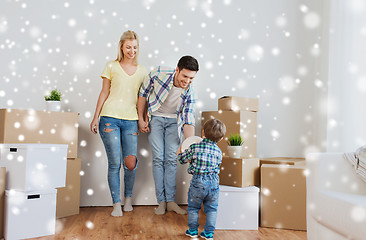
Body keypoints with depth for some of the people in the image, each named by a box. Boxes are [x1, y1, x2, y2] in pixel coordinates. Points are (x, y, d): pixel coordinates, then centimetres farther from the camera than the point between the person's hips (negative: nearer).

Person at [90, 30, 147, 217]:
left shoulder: (141, 70, 13)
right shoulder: (111, 66, 7)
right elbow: (104, 93, 7)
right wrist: (96, 117, 3)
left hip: (131, 121, 2)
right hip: (110, 118, -2)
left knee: (131, 163, -5)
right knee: (114, 163, -4)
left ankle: (128, 197, 20)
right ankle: (116, 203, 9)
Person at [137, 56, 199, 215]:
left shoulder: (189, 92, -17)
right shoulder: (158, 74, -23)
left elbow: (188, 120, -16)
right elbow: (143, 93, -8)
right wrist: (141, 119, -6)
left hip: (174, 121, 1)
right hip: (155, 118, -1)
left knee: (171, 159, -3)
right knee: (158, 158, -7)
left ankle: (170, 201, 6)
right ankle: (161, 201, 1)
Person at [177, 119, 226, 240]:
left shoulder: (194, 147, -7)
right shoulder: (218, 151, 2)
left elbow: (182, 159, 4)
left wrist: (179, 152, 25)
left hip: (198, 182, -2)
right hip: (213, 183, 2)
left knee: (193, 207, 16)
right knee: (211, 209, 15)